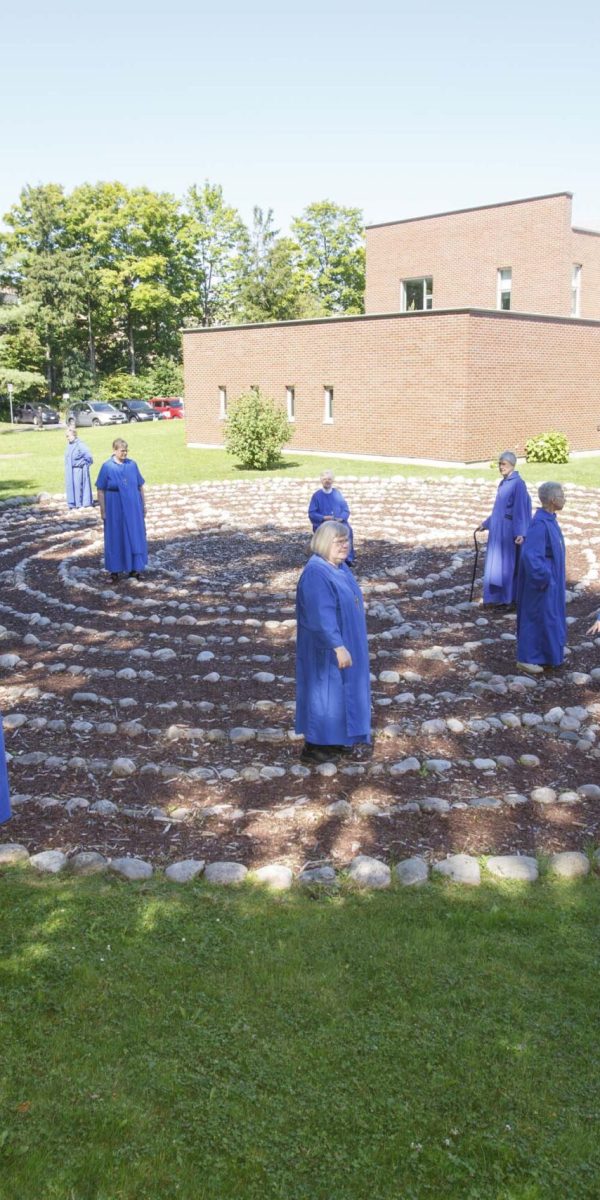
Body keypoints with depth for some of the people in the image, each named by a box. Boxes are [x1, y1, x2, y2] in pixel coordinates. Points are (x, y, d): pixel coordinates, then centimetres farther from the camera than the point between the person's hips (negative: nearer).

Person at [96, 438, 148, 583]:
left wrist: (144, 505, 7)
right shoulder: (107, 467, -6)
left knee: (135, 537, 6)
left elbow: (140, 486, 8)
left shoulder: (132, 465, 2)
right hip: (115, 509, -3)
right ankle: (114, 570, 14)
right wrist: (102, 510, -7)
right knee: (115, 538, 5)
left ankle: (133, 568, 18)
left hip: (133, 508, 3)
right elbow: (101, 490, -4)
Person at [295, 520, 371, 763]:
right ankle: (312, 746, 16)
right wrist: (338, 646, -37)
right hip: (325, 648, -9)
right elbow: (322, 615, -33)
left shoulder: (338, 566, 4)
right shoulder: (316, 573, -26)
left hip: (343, 643, 9)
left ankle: (334, 737, 33)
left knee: (339, 688, 18)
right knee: (324, 690, 2)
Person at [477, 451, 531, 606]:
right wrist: (487, 523, 28)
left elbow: (521, 509, -21)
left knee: (508, 563, -1)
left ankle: (511, 598, 8)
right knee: (497, 563, 12)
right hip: (499, 529, 9)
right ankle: (501, 596, 20)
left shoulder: (518, 483, -16)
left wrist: (520, 533, -28)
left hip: (509, 530, -9)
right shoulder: (503, 483, 11)